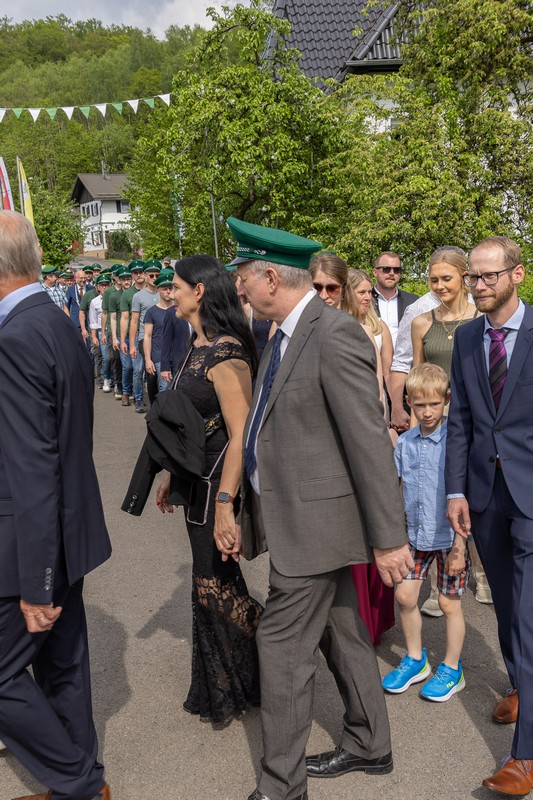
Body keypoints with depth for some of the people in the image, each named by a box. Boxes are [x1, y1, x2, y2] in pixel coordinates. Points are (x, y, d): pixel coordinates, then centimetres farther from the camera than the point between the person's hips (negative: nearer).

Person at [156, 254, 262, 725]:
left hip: (220, 481, -9)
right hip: (198, 480, 9)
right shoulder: (198, 346, 9)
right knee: (214, 581, 17)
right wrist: (173, 477, 20)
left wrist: (225, 501, -27)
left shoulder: (225, 354, -20)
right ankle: (221, 691, 32)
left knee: (213, 586, 0)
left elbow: (241, 434, -24)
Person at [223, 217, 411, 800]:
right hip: (292, 517, 9)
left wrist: (389, 538, -18)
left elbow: (370, 442, -21)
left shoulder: (336, 335, -20)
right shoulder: (282, 337, 10)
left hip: (316, 521, -9)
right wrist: (248, 517, 15)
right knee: (342, 637, 21)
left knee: (282, 648, 0)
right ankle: (368, 746, 39)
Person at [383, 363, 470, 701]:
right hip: (416, 535, 5)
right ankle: (415, 660, 30)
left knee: (449, 602, 6)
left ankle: (452, 669, 25)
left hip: (449, 536, -5)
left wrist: (459, 545, -15)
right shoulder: (405, 443, 1)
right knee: (405, 595, 8)